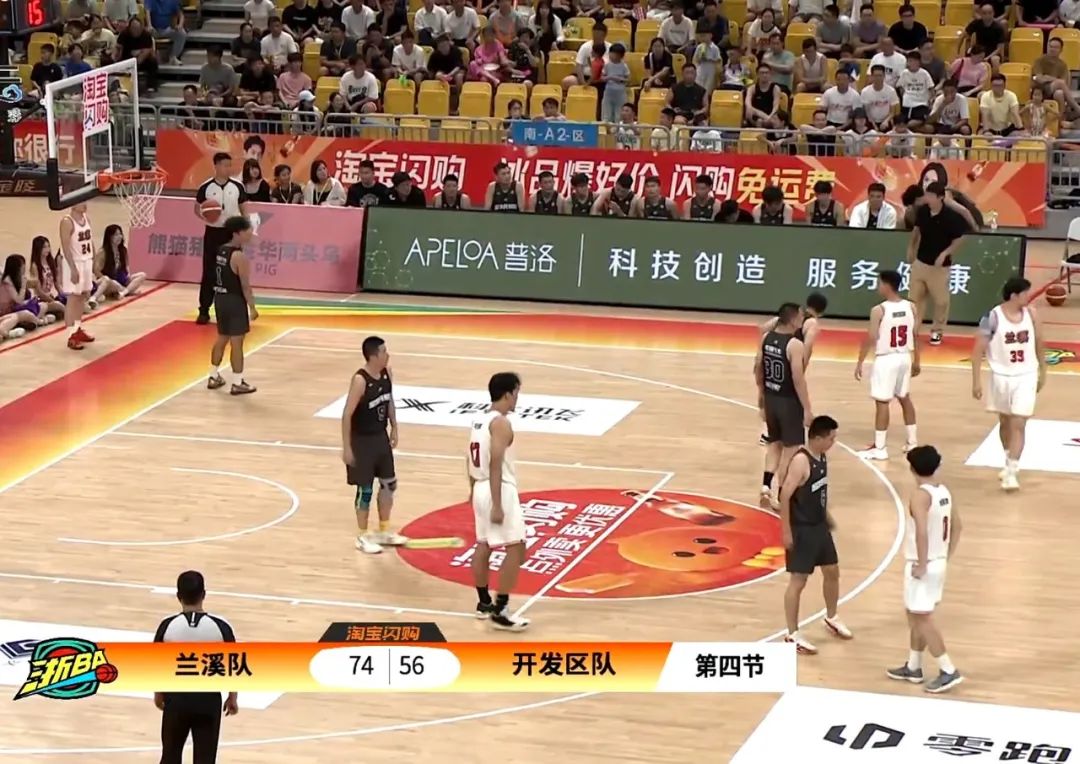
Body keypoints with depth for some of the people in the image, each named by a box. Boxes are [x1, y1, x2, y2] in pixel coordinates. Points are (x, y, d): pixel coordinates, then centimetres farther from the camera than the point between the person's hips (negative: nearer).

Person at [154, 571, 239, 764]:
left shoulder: (168, 626, -9)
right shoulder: (220, 627, -10)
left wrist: (158, 693, 17)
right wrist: (232, 697, 11)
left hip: (177, 697, 1)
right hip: (208, 699, -1)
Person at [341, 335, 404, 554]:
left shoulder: (387, 373, -3)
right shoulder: (360, 380, -25)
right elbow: (347, 415, -22)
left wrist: (394, 429, 16)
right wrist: (347, 447, -20)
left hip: (381, 437, 8)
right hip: (362, 441, -8)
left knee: (389, 483, 16)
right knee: (365, 489, 2)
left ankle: (384, 531, 32)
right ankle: (362, 537, 17)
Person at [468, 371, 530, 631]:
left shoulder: (479, 420, 10)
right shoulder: (501, 423, -18)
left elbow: (471, 459, 18)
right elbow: (495, 464, -24)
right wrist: (497, 505, -25)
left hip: (481, 488, 10)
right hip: (500, 491, -10)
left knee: (483, 546, 18)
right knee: (516, 550, -7)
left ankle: (484, 603, 28)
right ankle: (500, 612, -10)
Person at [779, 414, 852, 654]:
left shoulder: (821, 457, 3)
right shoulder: (801, 461, -24)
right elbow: (785, 495, -24)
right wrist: (786, 531, -23)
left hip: (819, 526, 9)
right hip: (802, 529, -9)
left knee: (832, 572, 19)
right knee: (798, 581, -2)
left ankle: (831, 618, 40)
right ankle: (792, 635, 6)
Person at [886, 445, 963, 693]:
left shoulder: (920, 495, -20)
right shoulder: (944, 491, 7)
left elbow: (922, 532, -29)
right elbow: (956, 527, 15)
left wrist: (922, 565, -21)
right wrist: (947, 556, 19)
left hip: (922, 565, -9)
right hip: (938, 562, 9)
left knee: (923, 619, -2)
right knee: (917, 616, 20)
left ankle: (948, 671, -3)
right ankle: (913, 667, 28)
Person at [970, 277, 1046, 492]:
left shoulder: (1032, 314, -5)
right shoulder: (993, 317, -15)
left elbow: (1039, 344, 9)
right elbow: (978, 350, -11)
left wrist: (1042, 372, 14)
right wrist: (976, 381, -14)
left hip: (1026, 377, 1)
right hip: (1002, 376, 0)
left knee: (1018, 424, -7)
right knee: (1005, 422, 16)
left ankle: (1012, 472, -9)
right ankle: (1010, 462, 35)